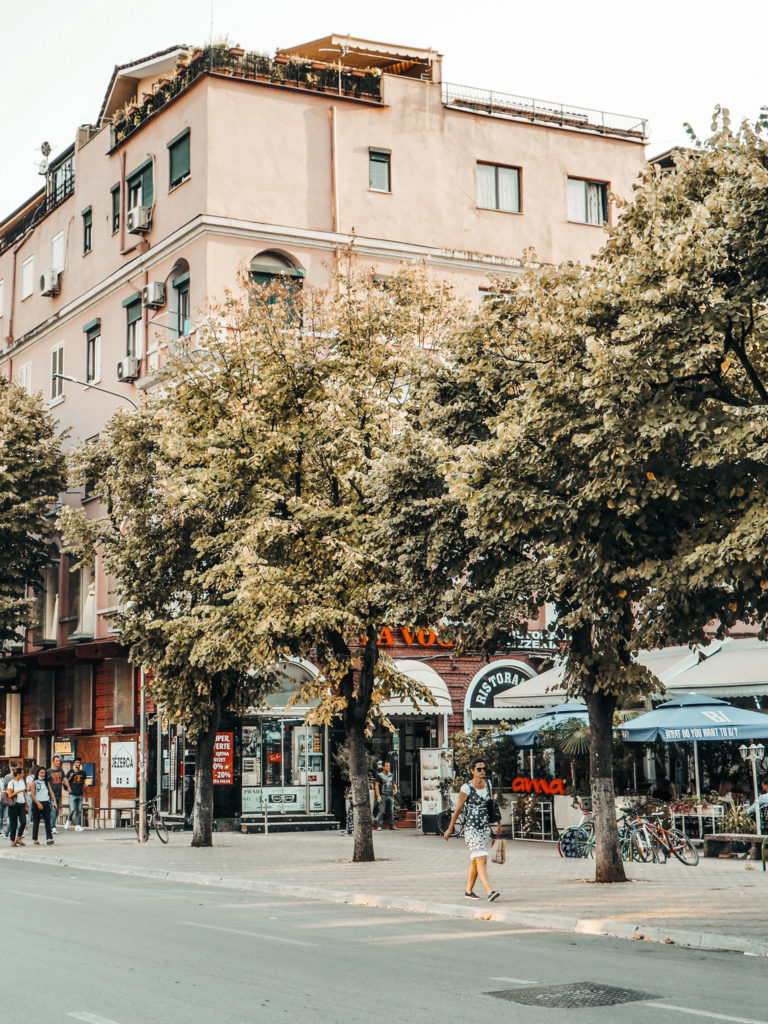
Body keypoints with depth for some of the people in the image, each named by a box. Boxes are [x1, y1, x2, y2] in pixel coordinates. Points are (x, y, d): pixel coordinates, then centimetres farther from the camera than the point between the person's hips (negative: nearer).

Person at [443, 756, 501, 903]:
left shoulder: (488, 784, 8)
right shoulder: (467, 788, -10)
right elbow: (457, 809, -3)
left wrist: (498, 822, 18)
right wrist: (450, 828, 2)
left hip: (485, 827, 6)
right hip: (472, 828, -6)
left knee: (475, 861, 12)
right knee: (481, 859, -15)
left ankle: (468, 891, 23)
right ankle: (489, 892, -23)